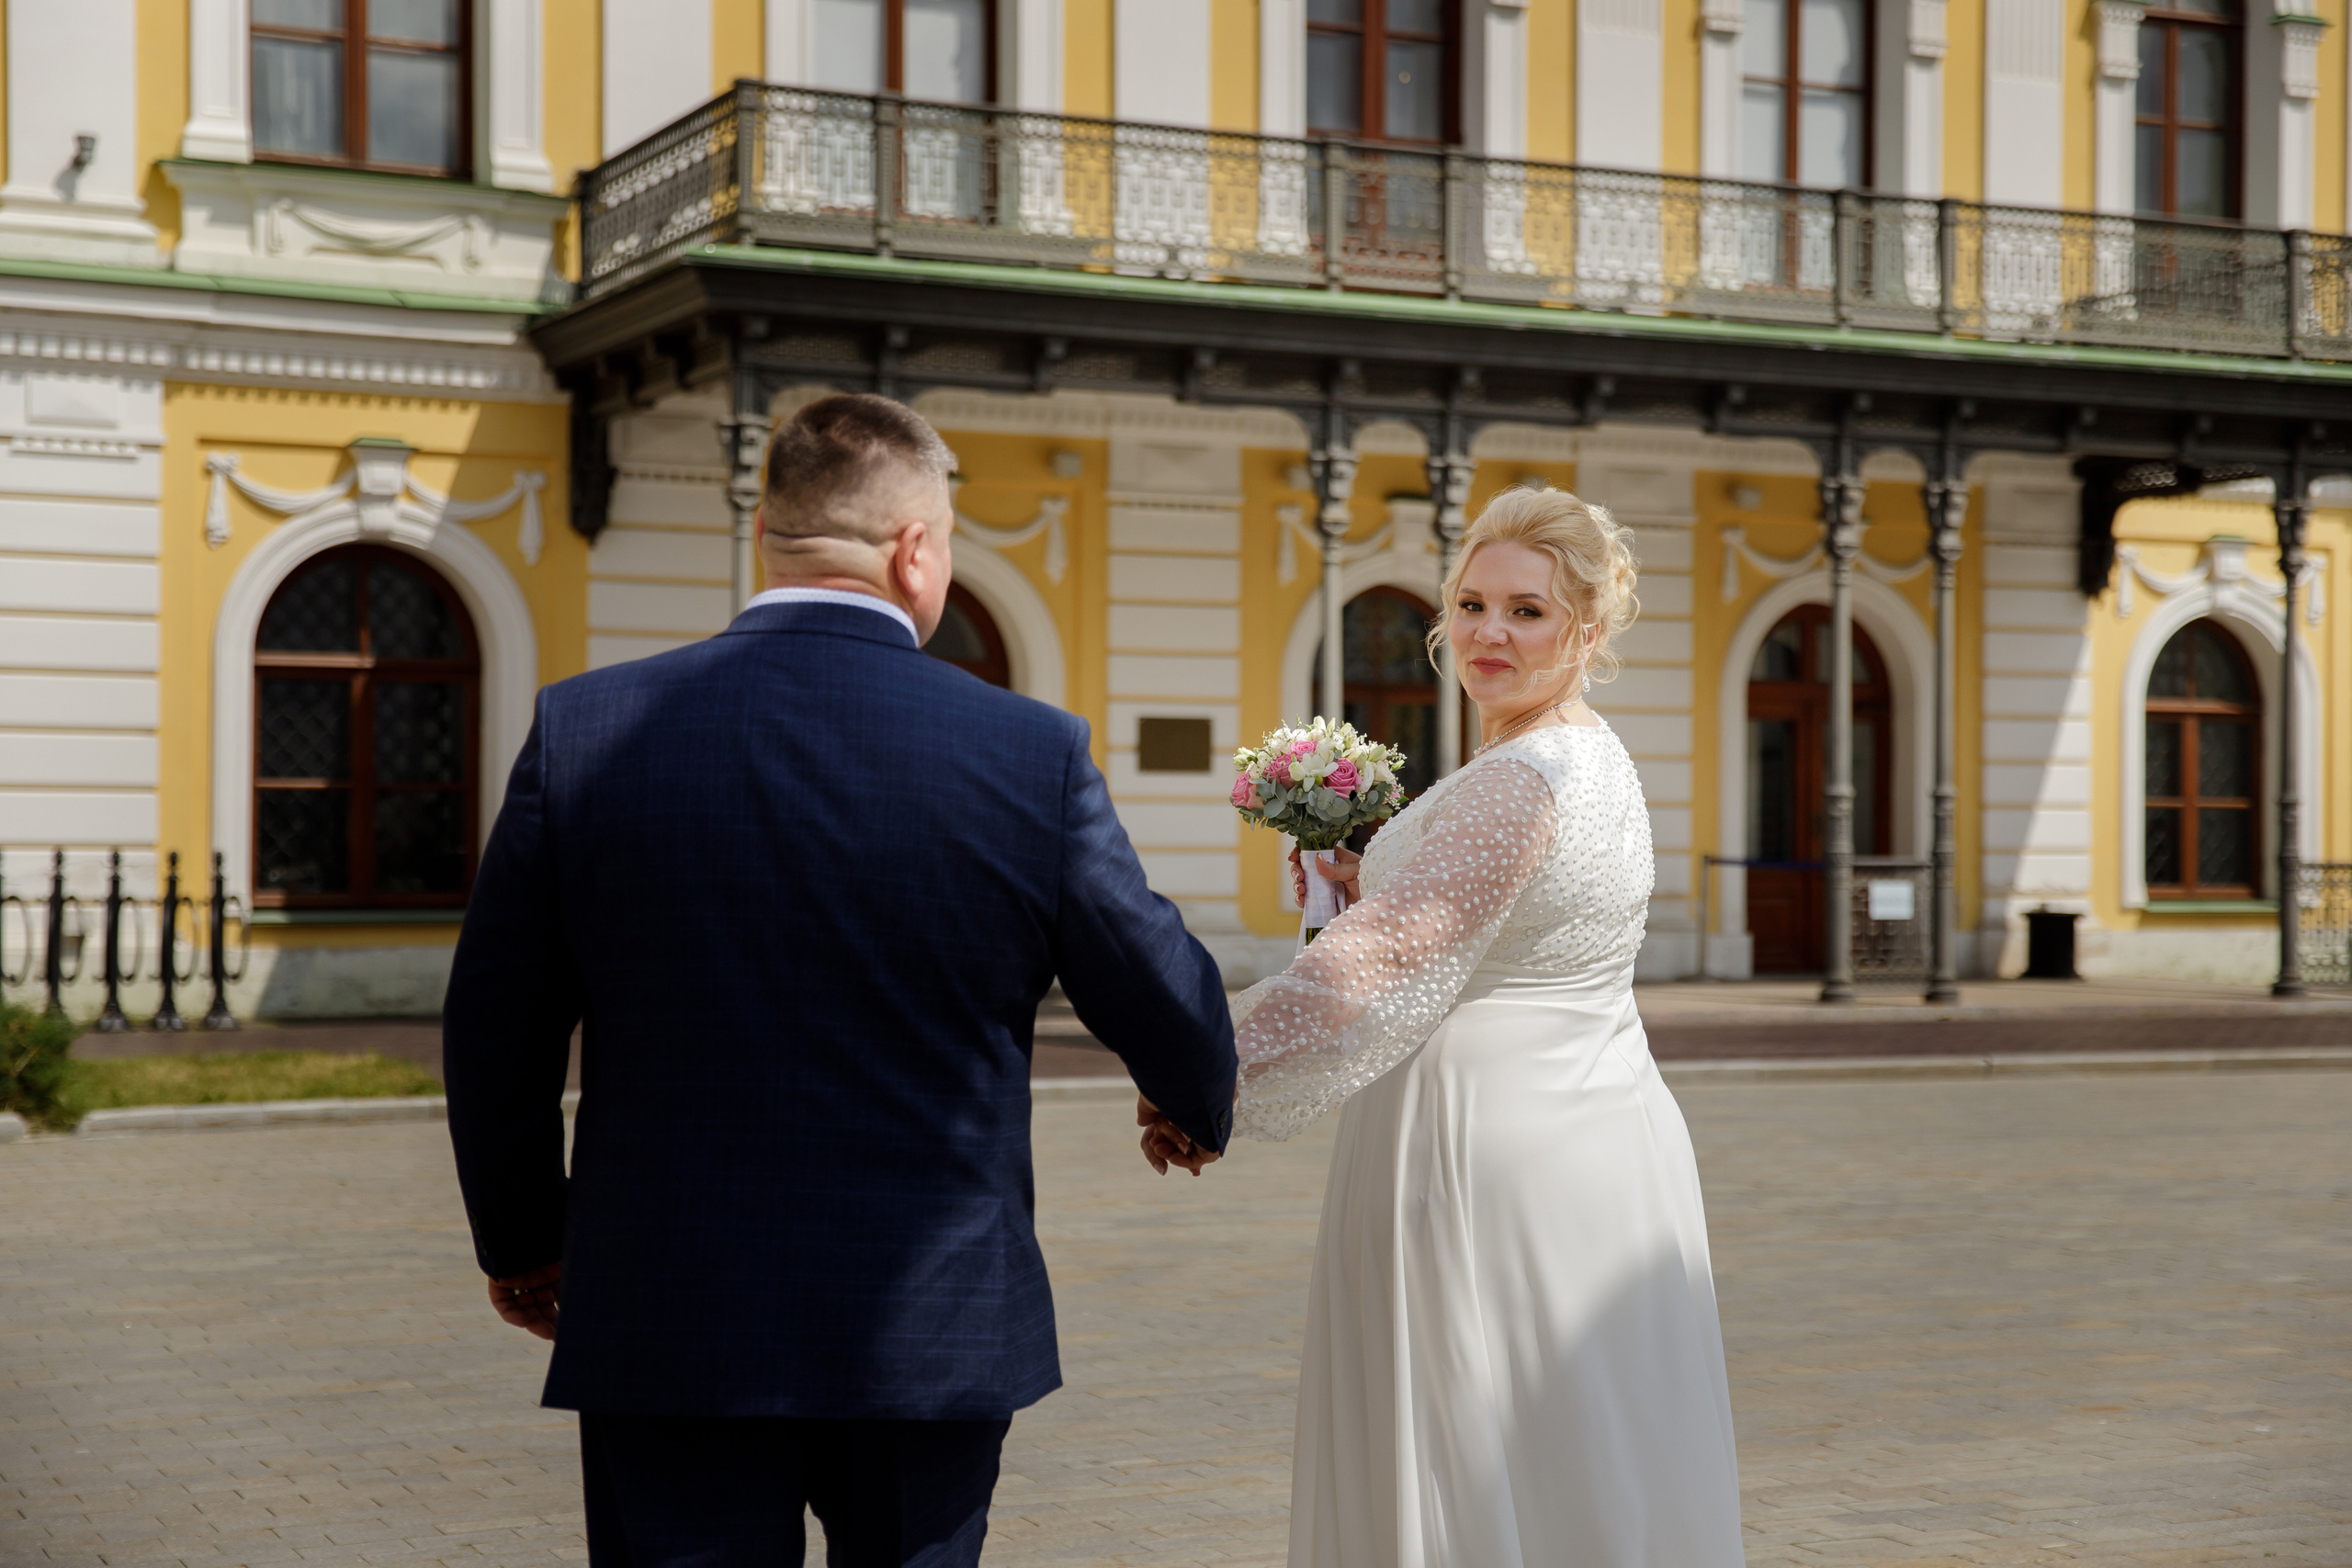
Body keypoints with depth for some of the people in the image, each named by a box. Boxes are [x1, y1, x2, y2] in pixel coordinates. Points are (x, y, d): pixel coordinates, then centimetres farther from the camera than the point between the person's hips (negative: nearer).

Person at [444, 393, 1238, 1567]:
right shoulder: (1033, 754, -7)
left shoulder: (584, 733, -4)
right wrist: (1201, 1111, 27)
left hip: (667, 1332, 0)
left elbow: (494, 1033, 4)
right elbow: (1166, 1006, 3)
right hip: (936, 1336, 0)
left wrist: (520, 1240, 20)